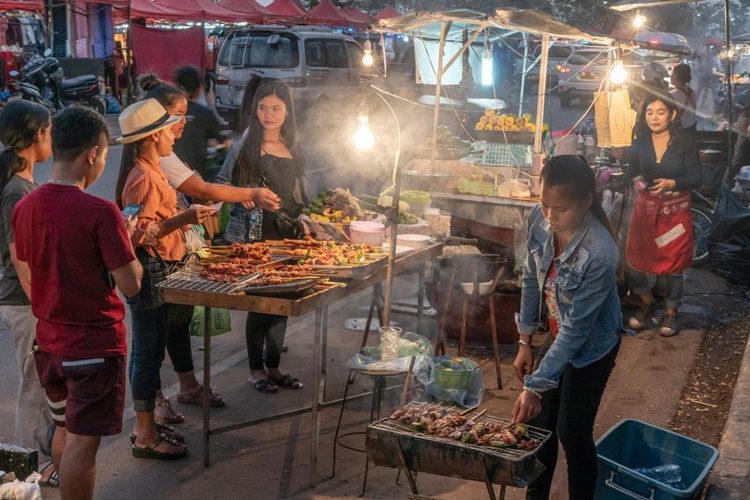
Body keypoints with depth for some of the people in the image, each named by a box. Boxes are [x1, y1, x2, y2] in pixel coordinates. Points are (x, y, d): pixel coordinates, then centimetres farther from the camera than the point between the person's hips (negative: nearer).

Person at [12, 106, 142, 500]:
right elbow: (131, 285, -17)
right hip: (95, 345, -7)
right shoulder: (100, 212, -20)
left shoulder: (24, 207, 1)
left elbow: (26, 277, 10)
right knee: (82, 442, 1)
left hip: (49, 342, 7)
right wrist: (128, 242, -1)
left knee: (64, 432, 22)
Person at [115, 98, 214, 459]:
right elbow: (139, 234, -22)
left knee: (151, 351, 16)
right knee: (148, 352, -2)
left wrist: (185, 215, 15)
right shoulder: (143, 177, -19)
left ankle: (147, 426, 28)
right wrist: (183, 219, -27)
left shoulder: (150, 171, 13)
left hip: (159, 270, 10)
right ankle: (145, 437, 9)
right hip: (149, 270, -10)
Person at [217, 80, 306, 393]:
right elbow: (221, 186, -8)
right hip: (253, 235, -5)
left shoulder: (293, 149, 11)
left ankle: (273, 366, 23)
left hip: (286, 236, 6)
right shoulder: (245, 147, -6)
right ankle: (256, 369, 16)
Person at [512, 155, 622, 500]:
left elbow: (576, 329, -29)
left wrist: (535, 386, -27)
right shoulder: (540, 219, -18)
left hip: (590, 346, -6)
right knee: (539, 422, 16)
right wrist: (525, 342, 2)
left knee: (572, 432, 4)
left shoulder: (599, 254, -35)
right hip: (555, 335, 6)